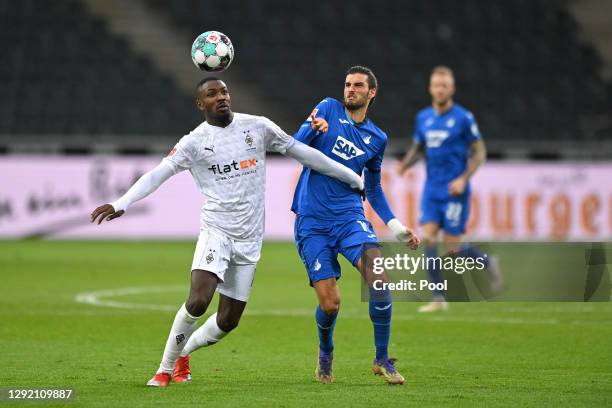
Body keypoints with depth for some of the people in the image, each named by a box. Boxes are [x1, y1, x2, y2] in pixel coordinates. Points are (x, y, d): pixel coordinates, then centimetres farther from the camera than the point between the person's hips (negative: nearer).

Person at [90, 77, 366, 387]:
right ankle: (165, 369, -5)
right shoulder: (194, 142, -4)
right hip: (216, 230, -3)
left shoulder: (257, 127, 3)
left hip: (249, 238, 3)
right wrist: (121, 204, -28)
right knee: (198, 301, -23)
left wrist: (353, 179, 14)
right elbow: (157, 174, -12)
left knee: (227, 321, 4)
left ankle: (183, 353, 32)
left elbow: (300, 152, 10)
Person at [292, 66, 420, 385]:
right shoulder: (329, 109, 5)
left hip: (349, 216, 2)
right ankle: (325, 352, 27)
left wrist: (396, 227, 16)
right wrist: (313, 129, -25)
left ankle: (382, 359, -11)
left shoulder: (377, 139, 14)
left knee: (378, 276, -24)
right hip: (312, 223, -2)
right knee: (330, 304, -7)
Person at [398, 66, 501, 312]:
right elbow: (418, 149, 19)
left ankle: (488, 263, 26)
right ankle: (439, 299, -7)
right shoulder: (423, 118, 8)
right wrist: (406, 163, -4)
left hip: (454, 191, -5)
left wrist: (463, 179, -16)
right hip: (432, 188, 5)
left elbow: (479, 152, -4)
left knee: (453, 248, -6)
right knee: (428, 238, -10)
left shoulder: (463, 118, -7)